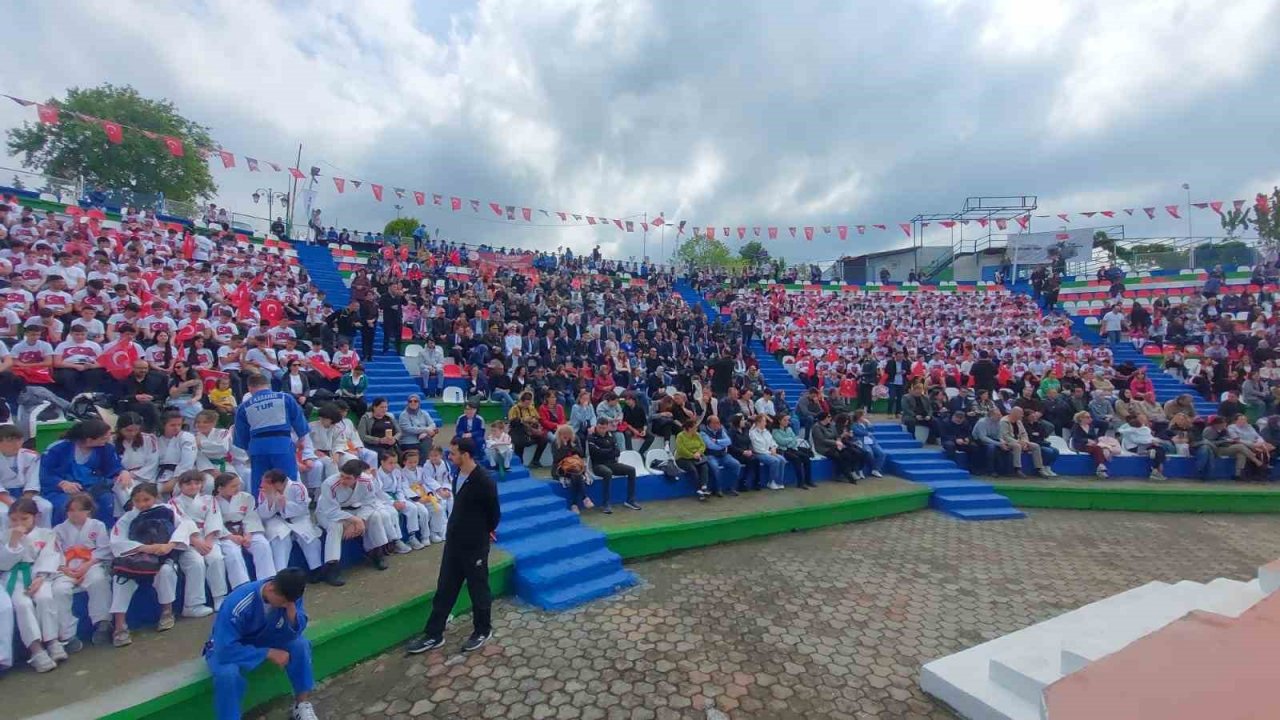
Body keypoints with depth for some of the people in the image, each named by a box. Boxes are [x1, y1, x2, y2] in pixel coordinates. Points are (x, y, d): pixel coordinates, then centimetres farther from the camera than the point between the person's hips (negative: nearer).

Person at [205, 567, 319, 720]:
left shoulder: (289, 594, -22)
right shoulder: (239, 603, -36)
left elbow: (295, 633, -20)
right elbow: (226, 649, -35)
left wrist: (291, 608, -38)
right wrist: (268, 654, -30)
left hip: (262, 639, 4)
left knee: (300, 644, -20)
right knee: (227, 673, -36)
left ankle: (302, 705, -3)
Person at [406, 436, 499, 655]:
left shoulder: (484, 481, -24)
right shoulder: (458, 475, 0)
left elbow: (494, 513, -12)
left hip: (474, 545, -7)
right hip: (454, 541, 7)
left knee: (478, 589, 11)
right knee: (445, 588, 16)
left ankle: (482, 631, 31)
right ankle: (434, 634, 30)